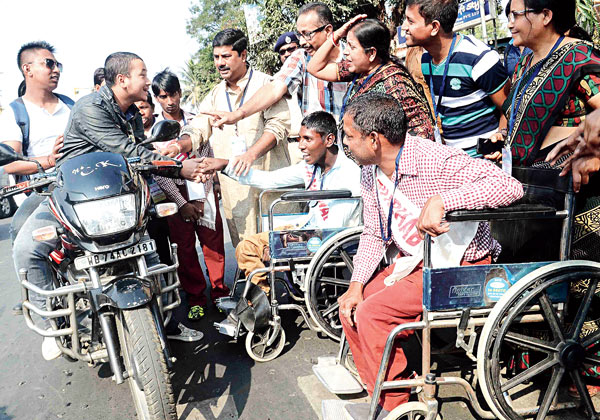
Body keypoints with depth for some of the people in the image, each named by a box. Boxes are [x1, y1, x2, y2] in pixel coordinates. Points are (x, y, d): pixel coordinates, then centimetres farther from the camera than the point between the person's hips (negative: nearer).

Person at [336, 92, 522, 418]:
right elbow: (373, 234, 10)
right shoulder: (370, 171, 1)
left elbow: (510, 186, -36)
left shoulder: (436, 160, -25)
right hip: (412, 262, 9)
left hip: (459, 267, -8)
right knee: (350, 308, 0)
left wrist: (440, 201, -43)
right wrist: (356, 285, -2)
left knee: (372, 314, -20)